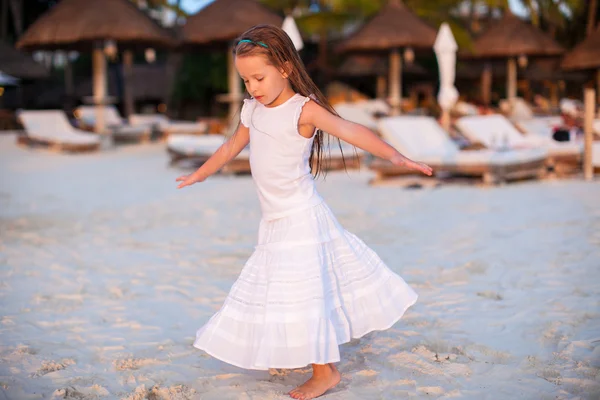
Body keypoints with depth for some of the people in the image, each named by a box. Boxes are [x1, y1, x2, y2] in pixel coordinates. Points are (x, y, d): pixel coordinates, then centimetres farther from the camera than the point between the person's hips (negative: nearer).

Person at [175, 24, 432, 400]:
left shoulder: (303, 109, -18)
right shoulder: (252, 110, 5)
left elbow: (350, 130, -26)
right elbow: (232, 147, 21)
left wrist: (394, 155, -38)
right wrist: (200, 174, 34)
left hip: (301, 218, -8)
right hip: (275, 221, 8)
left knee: (302, 292, -4)